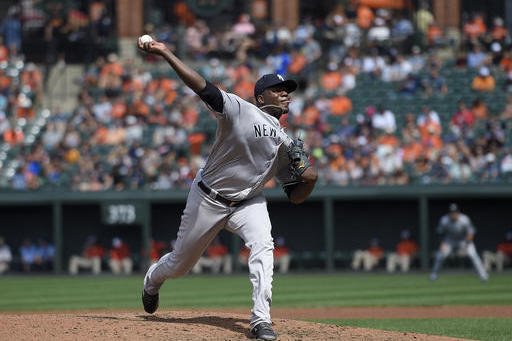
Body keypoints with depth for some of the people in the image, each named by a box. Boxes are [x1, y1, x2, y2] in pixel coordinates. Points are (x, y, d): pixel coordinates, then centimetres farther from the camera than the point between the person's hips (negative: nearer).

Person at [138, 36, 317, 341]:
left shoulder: (287, 144, 3)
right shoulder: (239, 110, -13)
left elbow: (296, 196, 5)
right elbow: (202, 86, -23)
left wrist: (309, 179, -17)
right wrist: (165, 53, -33)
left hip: (248, 202, 3)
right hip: (208, 198, -3)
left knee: (263, 245, -27)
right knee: (180, 264, 10)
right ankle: (153, 279, 47)